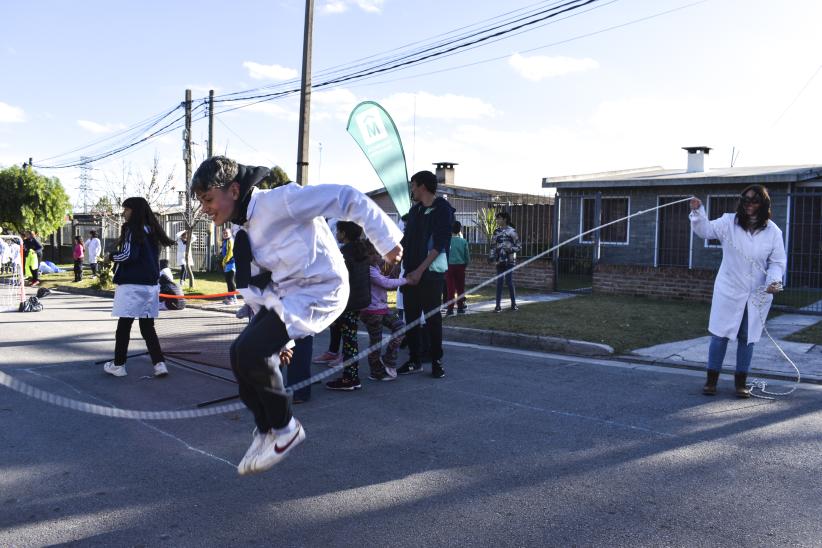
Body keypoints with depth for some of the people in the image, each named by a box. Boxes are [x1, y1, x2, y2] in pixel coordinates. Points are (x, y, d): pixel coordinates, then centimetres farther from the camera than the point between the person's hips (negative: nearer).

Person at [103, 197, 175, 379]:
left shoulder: (132, 229, -9)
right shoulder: (152, 231, 12)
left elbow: (128, 255, -15)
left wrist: (112, 256, 1)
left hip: (132, 284, -7)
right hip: (151, 285, 7)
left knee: (124, 324, 4)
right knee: (147, 326, 9)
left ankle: (118, 364, 13)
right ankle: (159, 363, 0)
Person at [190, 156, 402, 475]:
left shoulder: (279, 201, -19)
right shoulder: (243, 230, 10)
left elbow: (345, 198, -20)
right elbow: (258, 284, 18)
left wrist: (386, 240, -17)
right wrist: (277, 336, 21)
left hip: (319, 292, -9)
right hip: (282, 295, 9)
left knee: (251, 352, -21)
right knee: (241, 353, 0)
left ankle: (284, 429, 3)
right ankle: (265, 431, 22)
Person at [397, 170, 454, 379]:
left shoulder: (442, 209, -6)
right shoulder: (415, 210, 15)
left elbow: (439, 245, -14)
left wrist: (420, 271, -18)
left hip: (431, 273, -6)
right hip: (412, 272, 7)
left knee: (433, 318, -2)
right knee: (411, 317, 6)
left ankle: (437, 361, 8)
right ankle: (414, 360, 15)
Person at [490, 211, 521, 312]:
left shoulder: (512, 231, -3)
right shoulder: (497, 231, 10)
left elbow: (518, 246, -2)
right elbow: (493, 246, 14)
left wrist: (510, 249, -18)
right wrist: (492, 256, 4)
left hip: (509, 260, -4)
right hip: (499, 261, 4)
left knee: (509, 282, -1)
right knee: (499, 283, 3)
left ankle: (513, 304, 13)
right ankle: (498, 305, 6)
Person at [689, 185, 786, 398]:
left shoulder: (773, 231, -3)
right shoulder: (729, 222, -5)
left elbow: (778, 261, 1)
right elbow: (705, 230, -9)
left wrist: (774, 281, -17)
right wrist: (697, 212, -27)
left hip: (758, 294, 1)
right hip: (729, 291, -1)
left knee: (747, 338, 11)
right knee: (720, 334, 2)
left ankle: (741, 382, 23)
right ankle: (711, 380, 14)